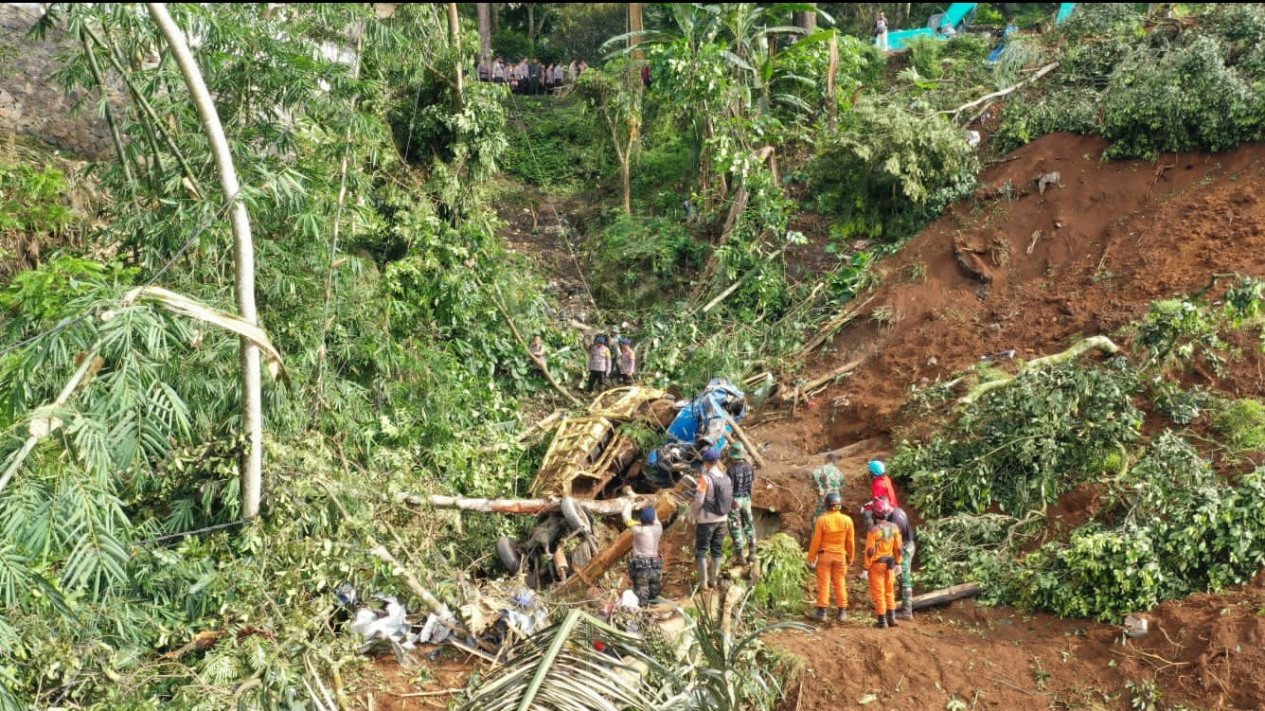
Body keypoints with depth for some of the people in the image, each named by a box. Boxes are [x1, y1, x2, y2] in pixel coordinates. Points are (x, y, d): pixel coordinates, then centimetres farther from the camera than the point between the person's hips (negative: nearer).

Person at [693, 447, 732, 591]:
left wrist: (695, 515, 0)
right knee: (717, 550, 15)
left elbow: (699, 499, -16)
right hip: (722, 519, 5)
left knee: (701, 550, 4)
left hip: (707, 519, -5)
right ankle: (714, 580, 22)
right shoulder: (725, 478, 0)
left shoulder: (705, 478, -17)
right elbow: (730, 499, 4)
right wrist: (725, 514, 15)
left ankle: (703, 582, 2)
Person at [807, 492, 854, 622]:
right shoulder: (847, 520, -6)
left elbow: (816, 541, -9)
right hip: (840, 556, 2)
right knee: (840, 584, 11)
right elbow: (851, 542, 2)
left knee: (824, 583, 4)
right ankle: (842, 612, 14)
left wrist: (811, 558, 1)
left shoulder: (822, 520, -13)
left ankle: (822, 612, 5)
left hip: (824, 555, -2)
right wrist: (850, 557, 16)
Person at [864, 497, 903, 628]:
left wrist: (866, 568, -10)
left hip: (877, 564, -5)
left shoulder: (873, 530, -20)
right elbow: (898, 547, 2)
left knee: (878, 592, 4)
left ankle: (882, 620, 8)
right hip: (890, 563, 5)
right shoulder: (894, 527, -5)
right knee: (889, 591, 18)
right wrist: (898, 563, 14)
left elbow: (870, 551, -18)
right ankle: (891, 618, 20)